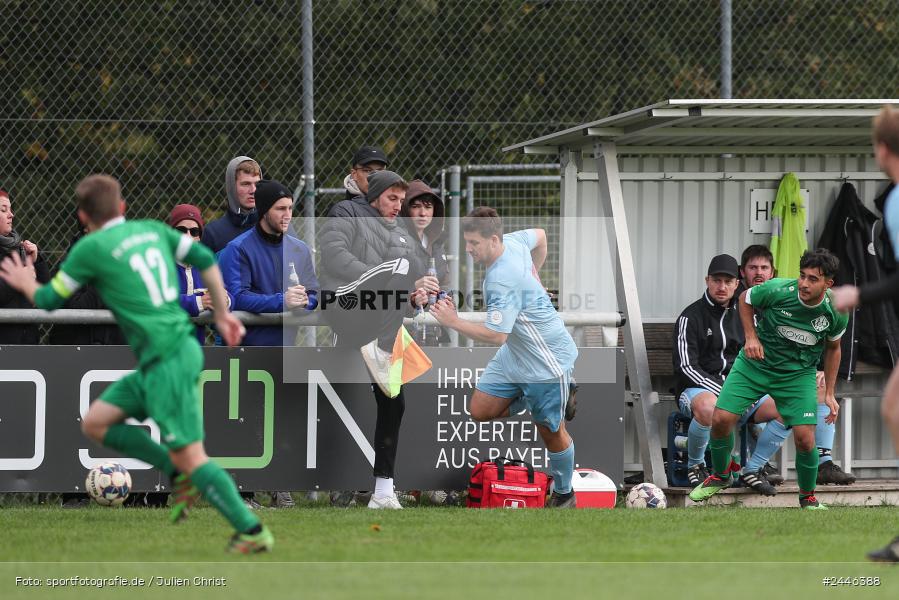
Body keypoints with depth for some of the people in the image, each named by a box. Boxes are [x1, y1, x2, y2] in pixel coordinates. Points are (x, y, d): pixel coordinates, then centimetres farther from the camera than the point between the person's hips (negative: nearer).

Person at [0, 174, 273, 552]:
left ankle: (252, 531, -8)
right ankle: (180, 477, 14)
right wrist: (222, 314, 18)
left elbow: (49, 301, 4)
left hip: (167, 361, -8)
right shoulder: (152, 230, 12)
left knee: (190, 456, -8)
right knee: (95, 423, 14)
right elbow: (205, 260, 11)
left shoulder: (90, 249, -6)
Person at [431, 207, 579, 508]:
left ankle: (564, 493, 28)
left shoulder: (502, 281, -34)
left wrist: (454, 322, -29)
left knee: (551, 432, 8)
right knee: (480, 410, 4)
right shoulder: (512, 241, -8)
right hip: (515, 355, 9)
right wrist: (534, 275, 21)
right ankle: (530, 400, 26)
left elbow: (496, 335, -35)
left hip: (547, 361, -9)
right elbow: (540, 235, 14)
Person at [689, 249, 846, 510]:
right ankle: (720, 475, 20)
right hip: (755, 363, 0)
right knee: (721, 419, -11)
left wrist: (829, 394, 6)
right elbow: (745, 299, 0)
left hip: (798, 374, 0)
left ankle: (808, 497, 16)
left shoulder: (836, 312, -16)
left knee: (805, 438, -13)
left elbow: (833, 348, 6)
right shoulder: (777, 290, -23)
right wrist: (751, 337, -12)